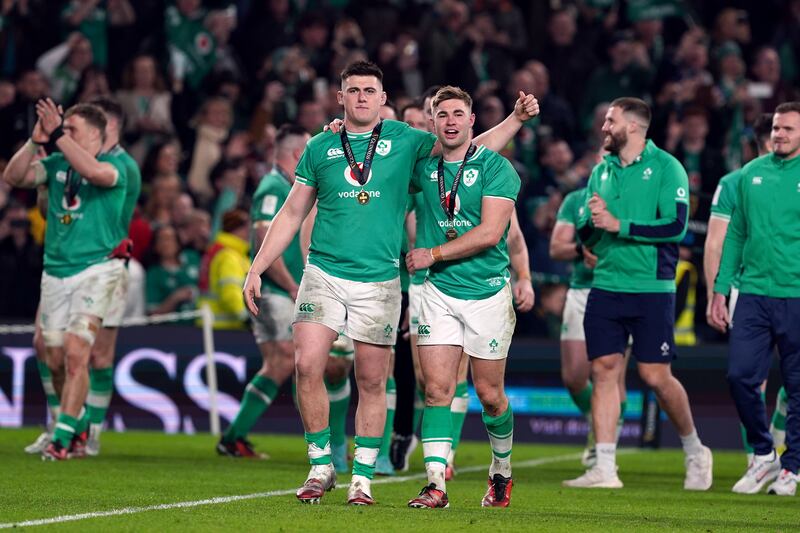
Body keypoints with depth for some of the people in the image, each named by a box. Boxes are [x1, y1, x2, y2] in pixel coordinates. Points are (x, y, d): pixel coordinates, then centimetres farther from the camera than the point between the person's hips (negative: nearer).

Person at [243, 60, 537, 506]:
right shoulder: (320, 148, 7)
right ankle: (322, 465, 4)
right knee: (307, 367, -11)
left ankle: (363, 476, 13)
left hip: (379, 281, 0)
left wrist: (517, 118, 0)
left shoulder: (405, 141, 4)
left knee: (372, 381, 3)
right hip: (324, 273, 0)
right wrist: (257, 268, 10)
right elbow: (292, 214, 13)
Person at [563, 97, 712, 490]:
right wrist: (591, 223, -9)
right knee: (604, 370, -1)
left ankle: (694, 451, 17)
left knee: (655, 376, -5)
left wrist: (619, 224, -17)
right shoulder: (601, 171, 13)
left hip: (651, 291, -5)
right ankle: (604, 468, 0)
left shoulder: (666, 168, -5)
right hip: (606, 288, 5)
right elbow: (585, 235, 14)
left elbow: (675, 226, -16)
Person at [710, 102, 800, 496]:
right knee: (740, 376, -4)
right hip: (753, 294, 4)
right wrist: (720, 290, 11)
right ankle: (763, 455, 14)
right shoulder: (751, 174, 10)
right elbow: (735, 235, 15)